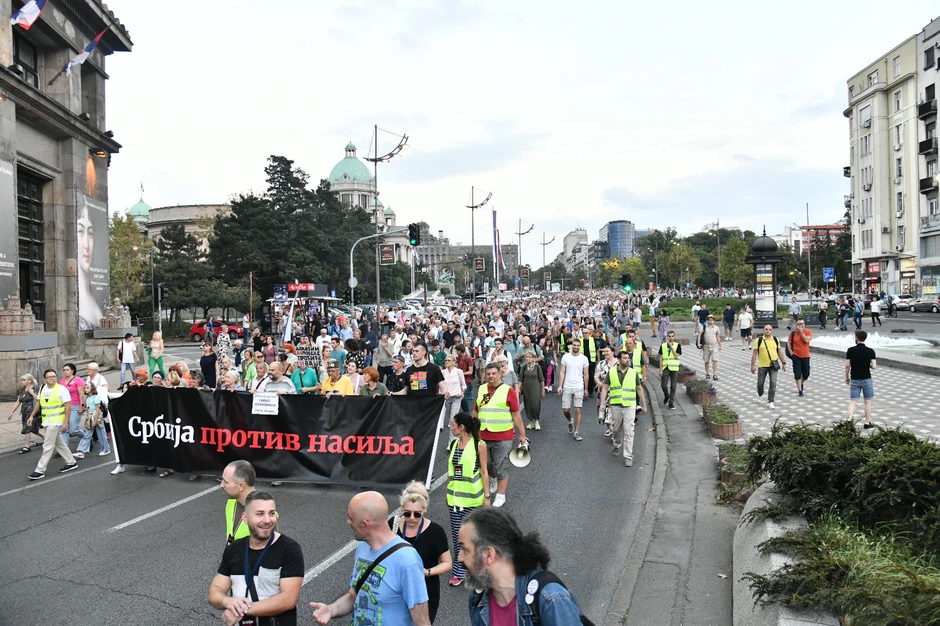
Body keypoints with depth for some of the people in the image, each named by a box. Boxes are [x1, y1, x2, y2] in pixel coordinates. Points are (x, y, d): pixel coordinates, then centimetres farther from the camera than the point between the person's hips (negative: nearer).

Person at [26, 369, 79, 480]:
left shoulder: (61, 389, -12)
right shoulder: (42, 389, 8)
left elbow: (67, 406, -13)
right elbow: (38, 403, 21)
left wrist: (65, 422, -17)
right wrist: (32, 416, 14)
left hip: (55, 422, -8)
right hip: (46, 421, 8)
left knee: (47, 446, -6)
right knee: (58, 443, 15)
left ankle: (40, 470, -2)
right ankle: (71, 462, 26)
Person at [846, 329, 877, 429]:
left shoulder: (850, 350, -7)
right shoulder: (870, 351, -7)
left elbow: (847, 366, -5)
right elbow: (874, 366, -11)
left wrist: (847, 377, 9)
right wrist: (870, 365, 12)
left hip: (854, 380, 1)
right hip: (867, 379, 0)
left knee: (853, 401, 4)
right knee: (868, 402, 11)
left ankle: (849, 420, -10)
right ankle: (867, 423, 17)